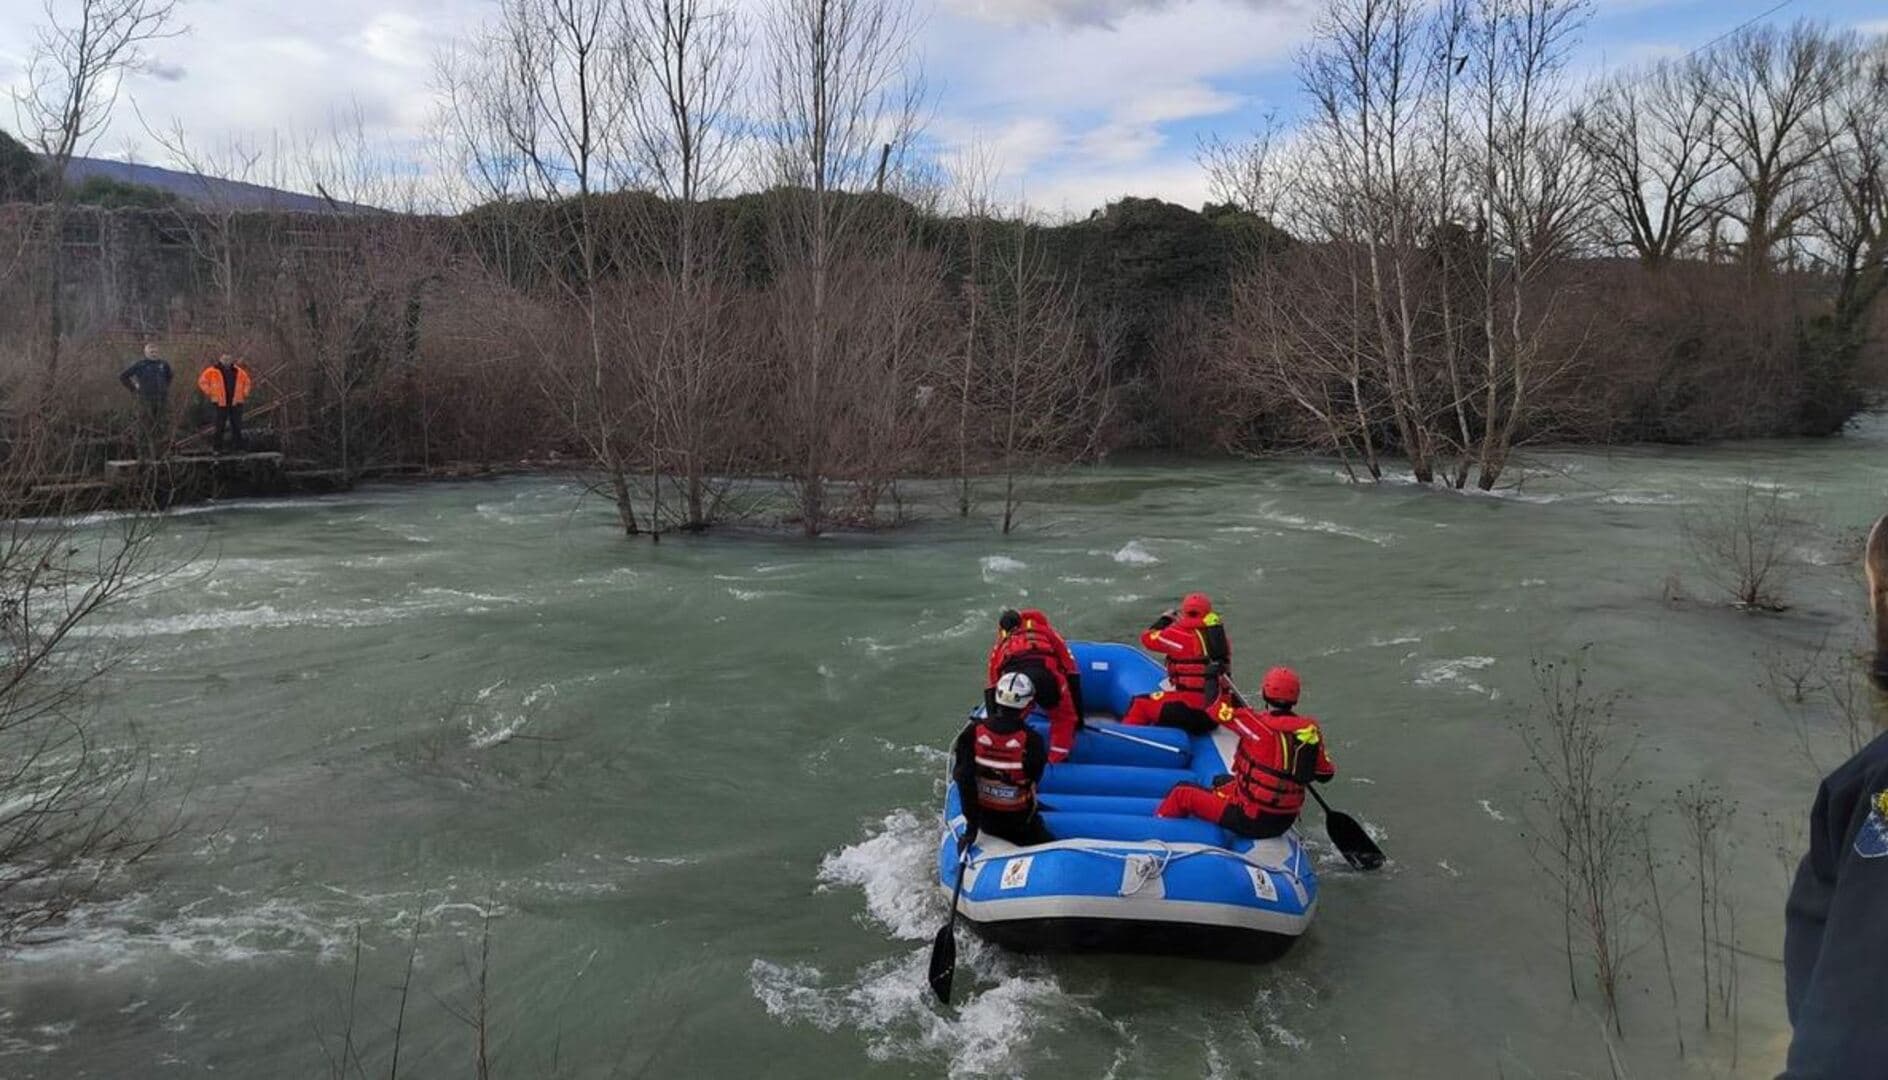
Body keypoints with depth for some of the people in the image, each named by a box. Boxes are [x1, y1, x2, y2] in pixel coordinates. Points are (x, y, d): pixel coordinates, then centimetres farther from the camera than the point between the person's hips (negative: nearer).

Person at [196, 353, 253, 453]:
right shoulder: (213, 371, -2)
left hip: (236, 403, 3)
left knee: (237, 425, 5)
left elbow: (246, 382, 23)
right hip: (221, 403, -3)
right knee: (220, 426, 0)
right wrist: (210, 393, -2)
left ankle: (240, 445, 9)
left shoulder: (239, 371, 8)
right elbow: (202, 381, 3)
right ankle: (217, 447, 7)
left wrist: (244, 394, 13)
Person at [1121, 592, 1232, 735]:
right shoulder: (1219, 636, 7)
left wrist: (1165, 620, 17)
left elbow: (1148, 639, 0)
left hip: (1189, 707, -7)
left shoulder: (1184, 635, -12)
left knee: (1140, 704, 4)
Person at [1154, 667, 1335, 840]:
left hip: (1251, 820, -6)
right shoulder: (1311, 730, -6)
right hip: (1284, 822, 6)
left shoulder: (1260, 725, -21)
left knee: (1182, 793, 11)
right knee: (1225, 782, 32)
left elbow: (1216, 710, -9)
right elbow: (1326, 775, 4)